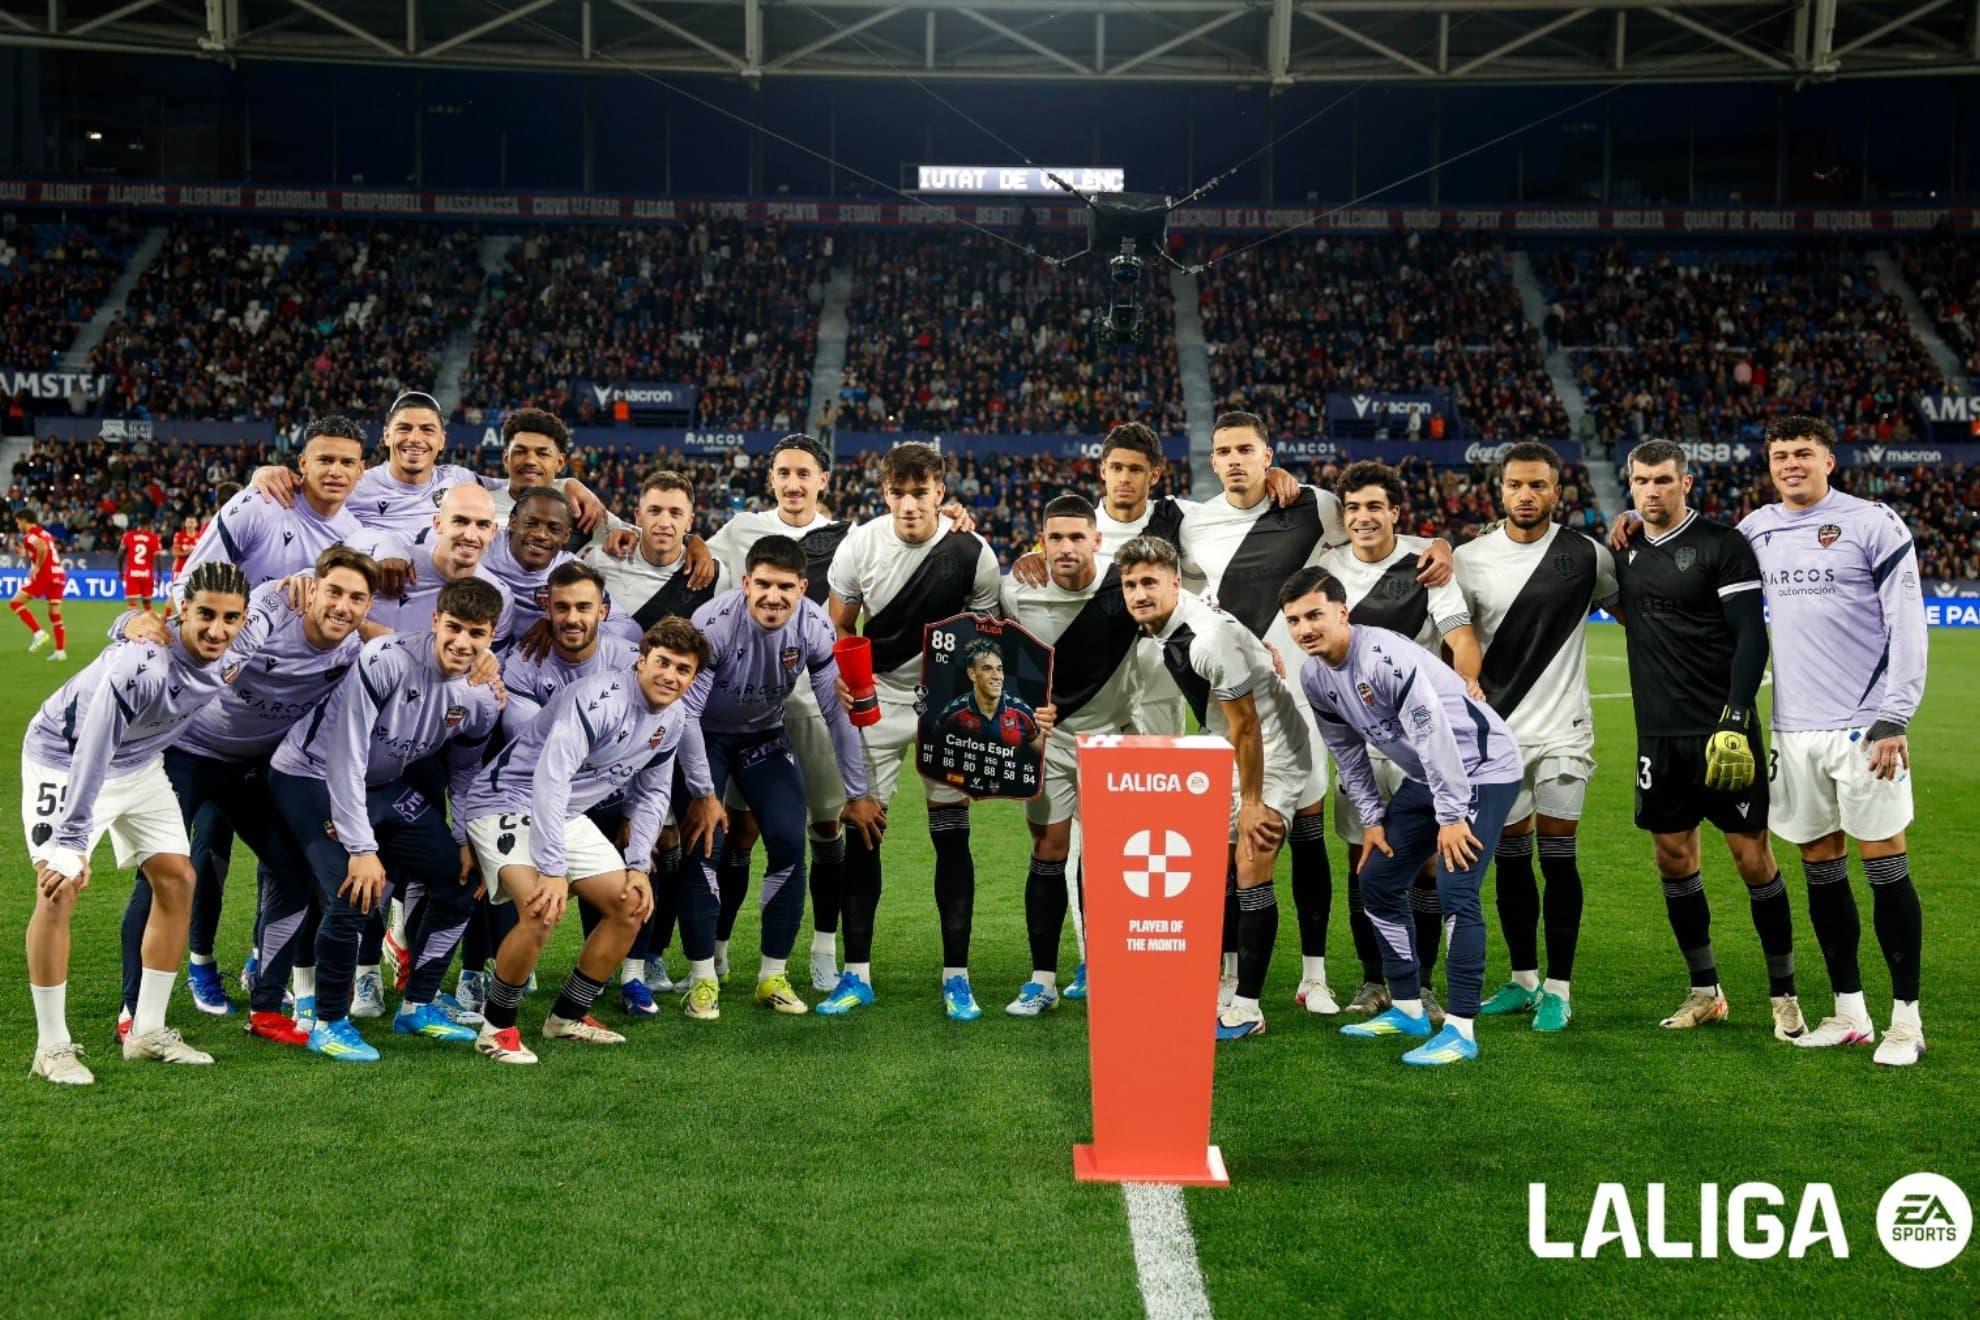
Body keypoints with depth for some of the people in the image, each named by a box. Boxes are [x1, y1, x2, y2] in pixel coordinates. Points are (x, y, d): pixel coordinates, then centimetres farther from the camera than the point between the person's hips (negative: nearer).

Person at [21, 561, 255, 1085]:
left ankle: (148, 1031, 13)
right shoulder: (143, 665, -37)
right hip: (65, 758, -7)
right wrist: (73, 844, -39)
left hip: (139, 764, 8)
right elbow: (92, 755, -38)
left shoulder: (228, 660, -15)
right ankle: (52, 1047, -7)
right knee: (58, 891, -18)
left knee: (177, 879, 3)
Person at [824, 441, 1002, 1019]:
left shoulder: (973, 554, -12)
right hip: (877, 701, 1)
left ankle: (956, 976, 7)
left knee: (952, 835, -1)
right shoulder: (859, 546, -9)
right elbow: (840, 627, 5)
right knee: (861, 832, -1)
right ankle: (857, 974, 9)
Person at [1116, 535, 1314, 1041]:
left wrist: (1251, 802, -19)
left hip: (1271, 754, -9)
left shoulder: (1210, 639, -29)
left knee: (1250, 873, -13)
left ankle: (1246, 1007, -9)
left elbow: (1245, 725, -24)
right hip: (1228, 756, 9)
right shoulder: (1156, 627, -2)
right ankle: (1216, 990, 19)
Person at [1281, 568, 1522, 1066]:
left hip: (1482, 771, -9)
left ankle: (1461, 1029, -12)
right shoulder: (1314, 676, -2)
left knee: (1454, 891, -19)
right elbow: (1347, 751, 12)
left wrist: (1452, 816, -25)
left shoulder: (1385, 657, -29)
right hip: (1426, 776, 9)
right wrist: (1371, 817, 9)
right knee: (1377, 881, 9)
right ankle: (1408, 1010, 21)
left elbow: (1435, 735, -29)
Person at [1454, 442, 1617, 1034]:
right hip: (1498, 731, 2)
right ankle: (1523, 979, 22)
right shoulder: (1470, 559, 1)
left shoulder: (1587, 555, -2)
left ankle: (1558, 989, 7)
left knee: (1557, 856, -2)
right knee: (1510, 858, 9)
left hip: (1562, 729, -2)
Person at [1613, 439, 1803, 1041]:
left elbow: (1752, 638, -10)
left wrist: (1734, 721, -19)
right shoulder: (1626, 552, 10)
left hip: (1721, 732, -5)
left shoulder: (1722, 545, -7)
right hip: (1659, 737, 5)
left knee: (1752, 854, -2)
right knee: (1673, 855, 8)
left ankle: (1784, 995, 10)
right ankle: (1705, 992, 20)